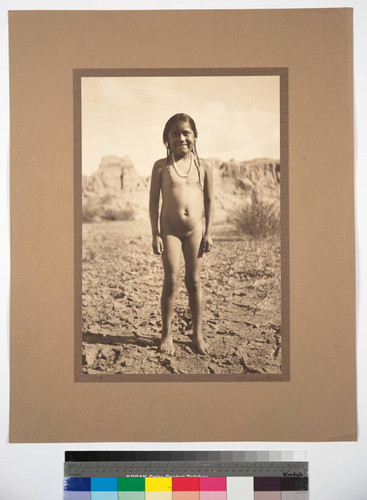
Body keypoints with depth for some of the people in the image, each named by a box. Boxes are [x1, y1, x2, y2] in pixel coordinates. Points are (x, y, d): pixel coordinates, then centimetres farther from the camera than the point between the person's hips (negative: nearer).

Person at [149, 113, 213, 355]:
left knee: (194, 281, 6)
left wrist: (208, 233, 2)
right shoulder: (161, 166, 0)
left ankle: (198, 334, 16)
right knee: (171, 281, -3)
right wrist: (155, 234, -5)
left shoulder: (204, 167, 4)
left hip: (196, 230, 1)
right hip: (170, 230, -1)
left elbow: (209, 201, 7)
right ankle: (167, 334, 9)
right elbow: (154, 200, 1)